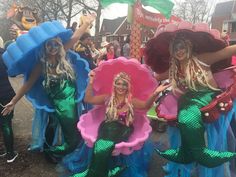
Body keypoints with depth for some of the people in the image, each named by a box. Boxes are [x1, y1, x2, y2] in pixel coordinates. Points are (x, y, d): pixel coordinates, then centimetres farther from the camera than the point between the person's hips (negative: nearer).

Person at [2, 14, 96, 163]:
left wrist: (87, 22, 5)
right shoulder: (42, 64, -9)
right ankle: (53, 152, 30)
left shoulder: (62, 56, -2)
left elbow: (75, 38, 1)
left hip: (74, 98, 5)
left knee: (75, 132, 16)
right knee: (73, 136, 5)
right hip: (61, 103, -4)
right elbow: (29, 83, -5)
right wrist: (13, 102, -5)